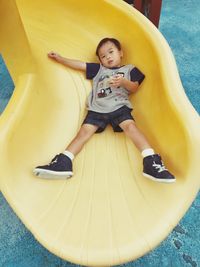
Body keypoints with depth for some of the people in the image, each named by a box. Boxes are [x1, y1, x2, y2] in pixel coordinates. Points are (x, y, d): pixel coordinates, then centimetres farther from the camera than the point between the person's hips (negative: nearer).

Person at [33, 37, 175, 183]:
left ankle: (150, 162, -38)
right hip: (97, 109, 2)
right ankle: (64, 162, -30)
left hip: (119, 107, -2)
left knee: (130, 126, -28)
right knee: (84, 131, -17)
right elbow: (79, 65, 29)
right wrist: (59, 58, 29)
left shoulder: (129, 69, 24)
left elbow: (134, 88, 11)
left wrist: (123, 82, -8)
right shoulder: (98, 69, 30)